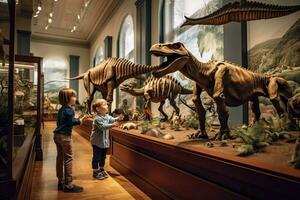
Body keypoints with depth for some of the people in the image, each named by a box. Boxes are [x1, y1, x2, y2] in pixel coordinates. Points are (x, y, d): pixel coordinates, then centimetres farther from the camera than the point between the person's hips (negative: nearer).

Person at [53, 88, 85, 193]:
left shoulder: (61, 109, 14)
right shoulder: (69, 110, -14)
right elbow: (71, 122, -22)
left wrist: (74, 118, 18)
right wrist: (80, 120, -11)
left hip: (57, 135, 10)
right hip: (65, 136, -9)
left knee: (60, 158, 15)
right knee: (68, 159, -3)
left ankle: (61, 182, 26)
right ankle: (68, 185, 3)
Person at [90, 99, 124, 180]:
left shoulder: (107, 116, 5)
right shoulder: (97, 118, -22)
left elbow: (112, 119, -2)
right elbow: (102, 126, -32)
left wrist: (118, 118, -21)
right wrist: (112, 125, -43)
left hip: (105, 141, 8)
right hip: (97, 142, -8)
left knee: (103, 157, 20)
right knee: (96, 157, 5)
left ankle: (101, 170, 36)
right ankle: (95, 172, 19)